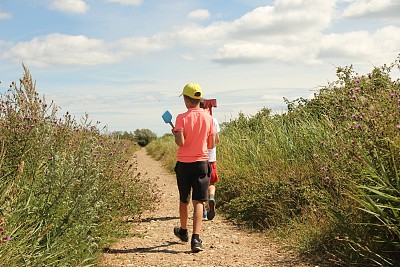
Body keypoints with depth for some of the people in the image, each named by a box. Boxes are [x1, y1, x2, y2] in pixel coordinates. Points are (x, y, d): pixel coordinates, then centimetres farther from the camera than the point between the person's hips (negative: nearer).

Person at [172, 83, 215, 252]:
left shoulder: (182, 118, -9)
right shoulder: (208, 118, -1)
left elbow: (180, 142, -19)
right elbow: (211, 145, 4)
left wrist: (175, 134, 1)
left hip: (184, 164, -1)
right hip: (201, 163, 1)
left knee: (184, 200, 17)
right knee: (198, 202, -1)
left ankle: (183, 231, 37)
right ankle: (196, 239, -14)